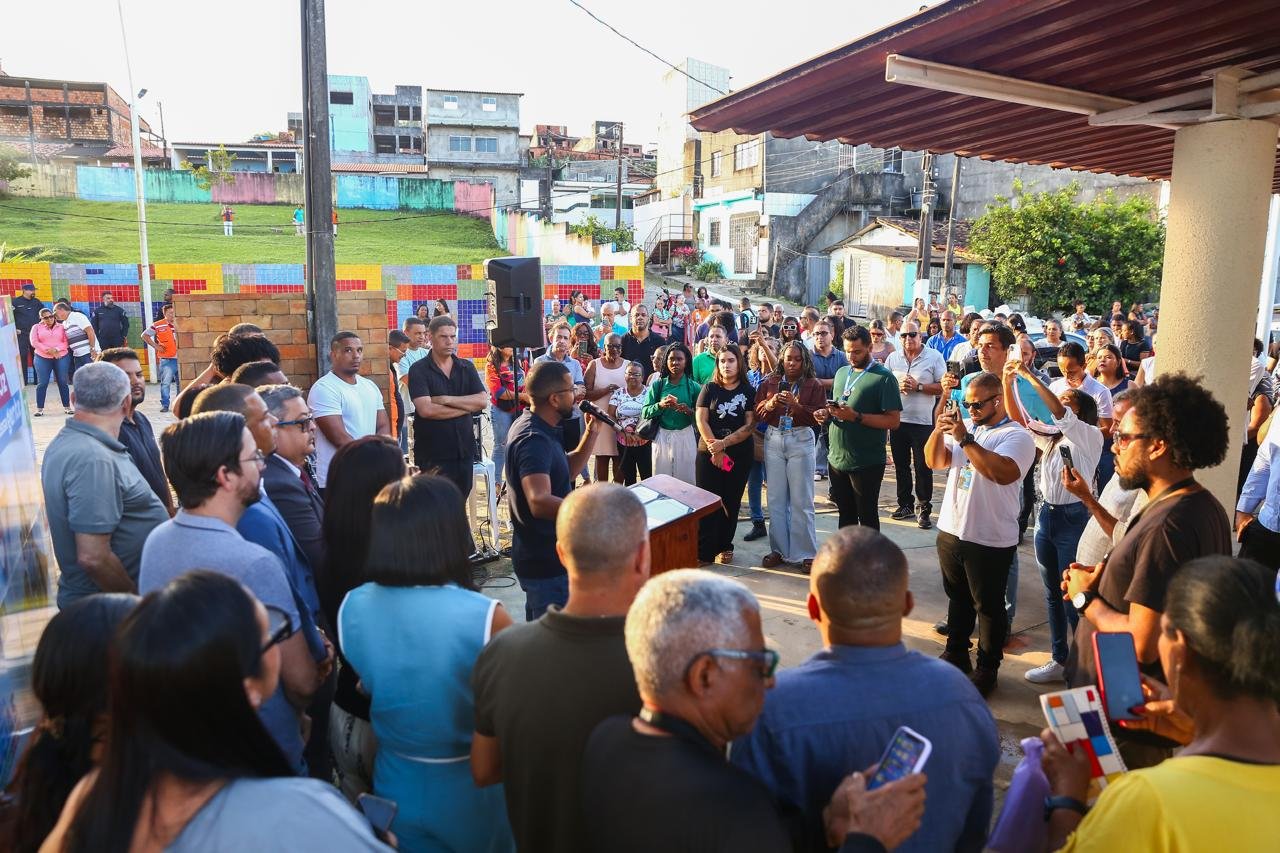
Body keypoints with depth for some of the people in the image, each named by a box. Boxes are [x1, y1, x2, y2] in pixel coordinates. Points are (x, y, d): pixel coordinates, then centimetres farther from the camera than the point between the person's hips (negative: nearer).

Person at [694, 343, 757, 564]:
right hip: (709, 454, 0)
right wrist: (715, 449, -14)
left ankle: (724, 546, 18)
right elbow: (701, 420, -3)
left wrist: (724, 443, -16)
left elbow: (750, 426, -5)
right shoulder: (709, 389, 4)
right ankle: (703, 551, -1)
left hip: (740, 454, 1)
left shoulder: (749, 392, 3)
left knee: (731, 502, 7)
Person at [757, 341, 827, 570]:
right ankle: (779, 549, 18)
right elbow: (757, 414, 6)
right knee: (776, 498, 7)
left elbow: (819, 417, -7)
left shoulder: (813, 385, 0)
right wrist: (770, 404, -14)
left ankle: (805, 553, 8)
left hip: (801, 441, -3)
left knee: (801, 500, -1)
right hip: (773, 440, 3)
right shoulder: (769, 382, 8)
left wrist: (796, 405, -19)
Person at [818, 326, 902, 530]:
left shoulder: (883, 378, -10)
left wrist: (856, 416, -23)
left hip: (866, 463, -6)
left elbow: (894, 421, -15)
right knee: (845, 514, 17)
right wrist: (826, 413, -1)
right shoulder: (841, 372, 11)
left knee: (867, 517, 5)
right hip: (837, 459, 6)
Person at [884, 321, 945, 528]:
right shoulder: (893, 358, 8)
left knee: (923, 467, -1)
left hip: (923, 421, -4)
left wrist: (918, 386, -15)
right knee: (901, 465, 13)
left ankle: (924, 509, 10)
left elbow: (942, 387, -6)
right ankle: (905, 505, 25)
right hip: (897, 419, 4)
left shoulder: (934, 356, -2)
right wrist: (898, 386, -10)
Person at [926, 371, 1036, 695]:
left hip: (990, 540, -7)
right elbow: (934, 462, 5)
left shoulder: (1016, 436, -12)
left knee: (988, 607, 7)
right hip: (950, 531, 7)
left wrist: (965, 438, -28)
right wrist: (939, 429, -12)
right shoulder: (966, 429, 9)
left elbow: (1003, 472, -30)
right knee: (957, 599, 21)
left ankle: (987, 669, 21)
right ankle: (955, 655, 36)